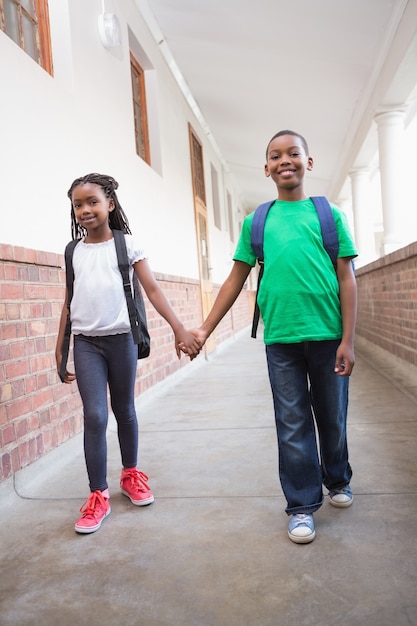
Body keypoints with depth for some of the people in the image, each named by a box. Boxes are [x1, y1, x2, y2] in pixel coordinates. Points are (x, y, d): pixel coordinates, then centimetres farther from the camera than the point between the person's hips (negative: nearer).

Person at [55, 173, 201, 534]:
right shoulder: (73, 252, 8)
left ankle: (131, 473, 33)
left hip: (121, 338, -1)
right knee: (95, 416, -6)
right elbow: (69, 303, 12)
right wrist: (60, 350, 11)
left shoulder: (126, 244, 1)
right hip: (85, 342, 1)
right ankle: (98, 495, 6)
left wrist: (180, 330, -12)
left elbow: (152, 290, -4)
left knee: (125, 411, 12)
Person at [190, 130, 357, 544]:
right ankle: (302, 505, 21)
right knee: (292, 424, 6)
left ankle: (337, 479, 40)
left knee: (332, 417, 14)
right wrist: (205, 330, 4)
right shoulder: (256, 222, 8)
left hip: (328, 335, 0)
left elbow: (346, 280, 2)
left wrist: (347, 340, -5)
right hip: (281, 338, 0)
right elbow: (235, 280, 8)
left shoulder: (329, 215, 5)